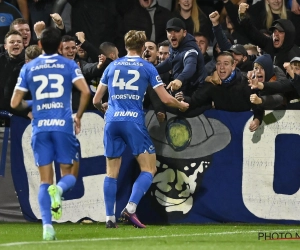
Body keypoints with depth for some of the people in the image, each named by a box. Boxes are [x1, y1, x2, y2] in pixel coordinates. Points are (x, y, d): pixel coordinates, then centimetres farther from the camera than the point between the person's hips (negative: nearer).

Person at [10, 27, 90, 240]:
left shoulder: (28, 68, 8)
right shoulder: (69, 65, 3)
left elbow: (15, 103, 7)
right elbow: (85, 91, -11)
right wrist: (78, 116, 3)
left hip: (40, 128, 2)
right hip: (63, 126, -2)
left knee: (45, 180, 6)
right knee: (68, 174, 11)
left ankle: (47, 226, -9)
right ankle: (59, 189, -26)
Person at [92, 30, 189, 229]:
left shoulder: (112, 66, 14)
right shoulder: (147, 67, 5)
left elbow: (96, 100, 17)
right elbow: (166, 99, 2)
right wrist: (181, 105, 22)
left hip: (112, 121, 4)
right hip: (134, 121, -4)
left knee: (112, 172, 11)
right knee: (149, 169, 3)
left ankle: (110, 217, 7)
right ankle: (130, 208, -15)